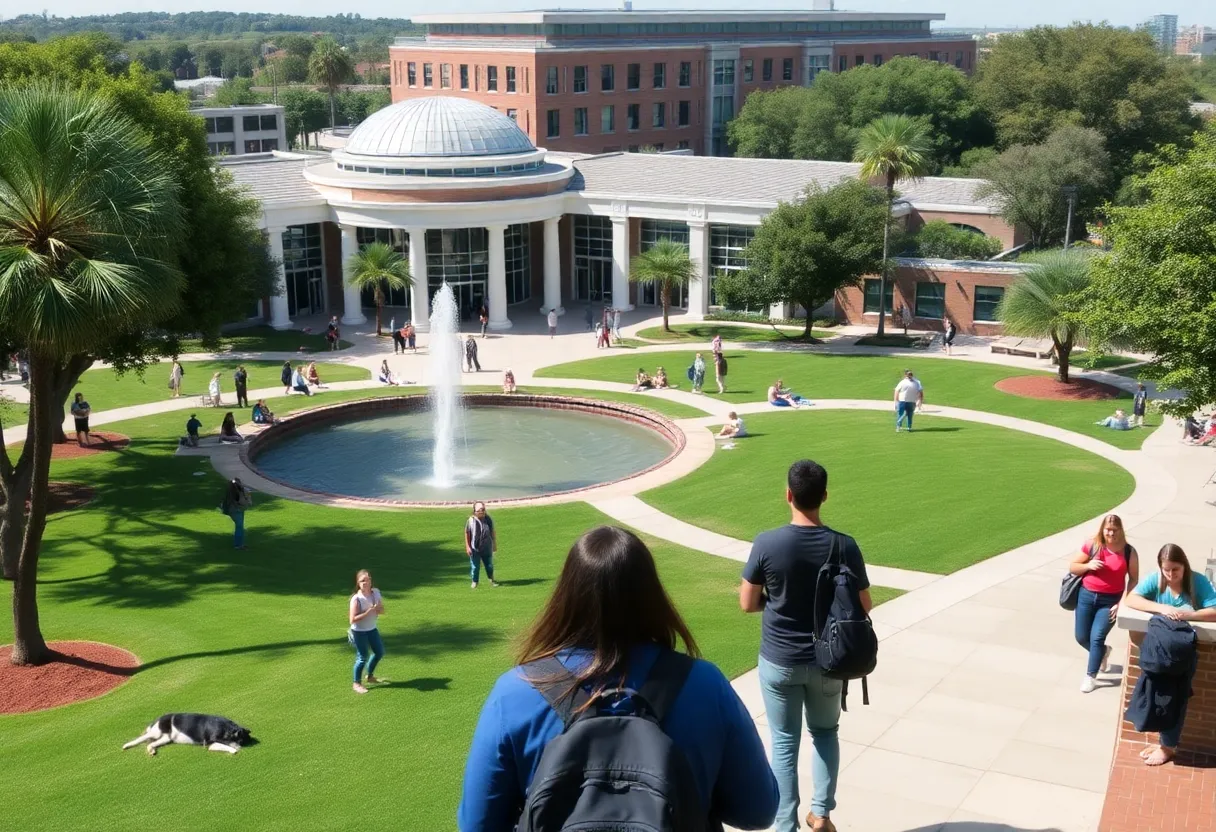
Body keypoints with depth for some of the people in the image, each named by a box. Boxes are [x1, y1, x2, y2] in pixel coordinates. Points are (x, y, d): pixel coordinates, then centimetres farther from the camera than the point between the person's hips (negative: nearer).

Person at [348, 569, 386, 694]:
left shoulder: (376, 593, -5)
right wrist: (368, 612, -30)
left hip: (372, 629, 7)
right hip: (359, 631, -7)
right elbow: (353, 620, -26)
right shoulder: (356, 599, -24)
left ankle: (370, 676, 38)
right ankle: (357, 683, 15)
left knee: (380, 652, 16)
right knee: (362, 658, -2)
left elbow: (382, 610, 3)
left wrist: (377, 609, -20)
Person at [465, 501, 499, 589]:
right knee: (475, 566, 4)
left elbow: (493, 532, 7)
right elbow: (467, 534, -5)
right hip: (475, 548, -3)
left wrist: (495, 545, 11)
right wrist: (467, 547, -7)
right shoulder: (471, 521, -13)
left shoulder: (488, 519, -3)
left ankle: (491, 580, 35)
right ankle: (474, 582, 22)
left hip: (487, 548, 3)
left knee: (489, 565, 15)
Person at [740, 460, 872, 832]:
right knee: (825, 731, 25)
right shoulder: (844, 546, -13)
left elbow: (748, 603, -7)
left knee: (784, 742, 12)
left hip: (779, 661, -1)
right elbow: (863, 606, -5)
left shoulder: (766, 544, -17)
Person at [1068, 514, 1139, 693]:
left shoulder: (1128, 552, -8)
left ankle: (1090, 676, 4)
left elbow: (1134, 579, -3)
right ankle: (1102, 652, 41)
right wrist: (1088, 565, -17)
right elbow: (1072, 567, 3)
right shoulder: (1091, 546, -6)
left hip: (1110, 601, -3)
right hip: (1087, 596, 3)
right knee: (1081, 637, 9)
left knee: (1096, 637, -11)